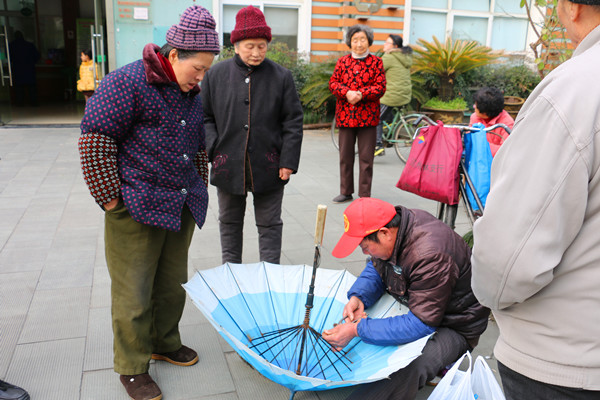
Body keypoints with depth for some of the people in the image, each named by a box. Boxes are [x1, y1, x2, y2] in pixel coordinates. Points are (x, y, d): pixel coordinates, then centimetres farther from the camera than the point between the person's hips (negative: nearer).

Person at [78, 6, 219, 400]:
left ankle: (164, 343, 38)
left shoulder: (192, 94, 13)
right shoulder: (127, 82, -12)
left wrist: (199, 190, 20)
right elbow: (95, 140, -14)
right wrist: (111, 199, -14)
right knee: (133, 292, 3)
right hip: (136, 210, -7)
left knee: (173, 283, 17)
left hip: (181, 209, 7)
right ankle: (132, 367, 20)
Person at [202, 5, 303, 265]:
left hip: (268, 167, -2)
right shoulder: (216, 74, 2)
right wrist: (214, 150, -6)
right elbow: (205, 117, 7)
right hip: (228, 165, 2)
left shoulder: (281, 76, -1)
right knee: (229, 222, 16)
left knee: (269, 224, 9)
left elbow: (293, 122, 0)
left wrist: (288, 161, -6)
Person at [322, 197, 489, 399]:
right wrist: (358, 297, -15)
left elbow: (421, 324, -33)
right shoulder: (394, 223, -10)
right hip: (409, 307, 9)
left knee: (401, 373, -34)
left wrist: (357, 330, -34)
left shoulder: (430, 256, -35)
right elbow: (374, 269, 6)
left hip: (452, 327, -8)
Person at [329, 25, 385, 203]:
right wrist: (347, 93, -16)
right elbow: (333, 83, 3)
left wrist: (360, 94, -18)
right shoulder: (342, 61, 9)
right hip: (345, 114, 2)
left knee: (366, 158, 1)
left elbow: (380, 87, -4)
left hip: (368, 116, -2)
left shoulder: (376, 62, 4)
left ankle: (365, 195, 11)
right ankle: (346, 192, 23)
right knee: (345, 156, 10)